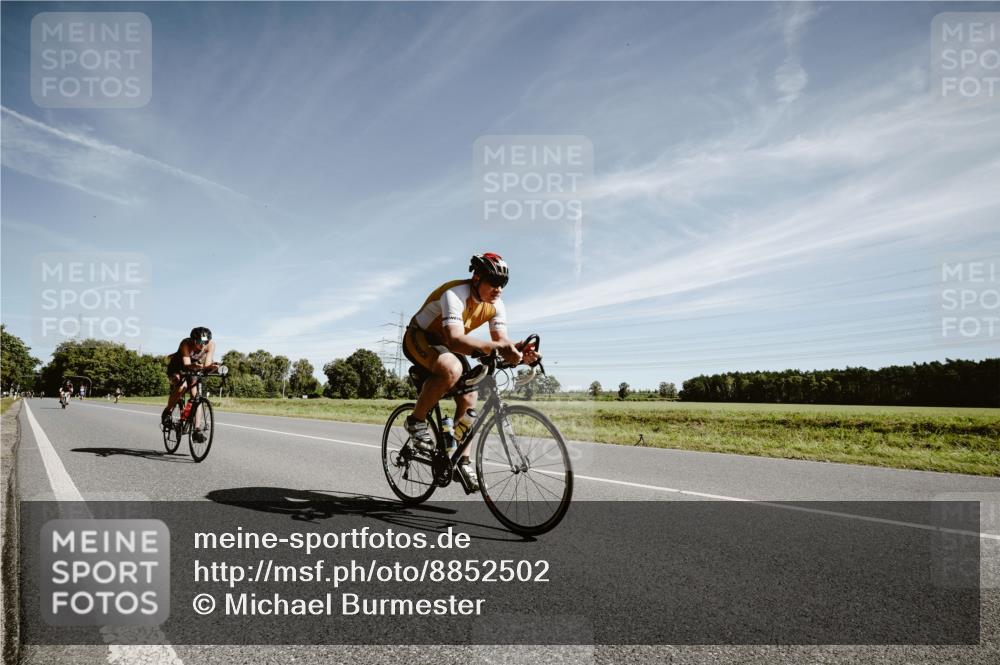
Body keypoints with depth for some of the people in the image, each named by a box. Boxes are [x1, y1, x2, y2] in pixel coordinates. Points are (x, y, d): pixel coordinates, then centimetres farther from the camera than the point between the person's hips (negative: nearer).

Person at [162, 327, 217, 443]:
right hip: (176, 370, -3)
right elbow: (186, 365, -38)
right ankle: (167, 411, -10)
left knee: (196, 396, -17)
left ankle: (196, 430, -15)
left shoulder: (211, 345, -23)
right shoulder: (186, 344, -31)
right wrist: (194, 366, -60)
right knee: (182, 386, -34)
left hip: (194, 371, 3)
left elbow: (207, 365, -28)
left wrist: (212, 366, -51)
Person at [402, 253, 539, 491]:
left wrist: (518, 351, -39)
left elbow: (502, 340, -16)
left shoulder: (496, 305, -10)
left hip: (446, 345, 7)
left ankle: (462, 459, 8)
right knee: (452, 369, -37)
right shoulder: (455, 295, -33)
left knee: (469, 397, -6)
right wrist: (495, 347, -60)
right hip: (419, 338, -7)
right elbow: (456, 340, -46)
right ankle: (416, 420, -16)